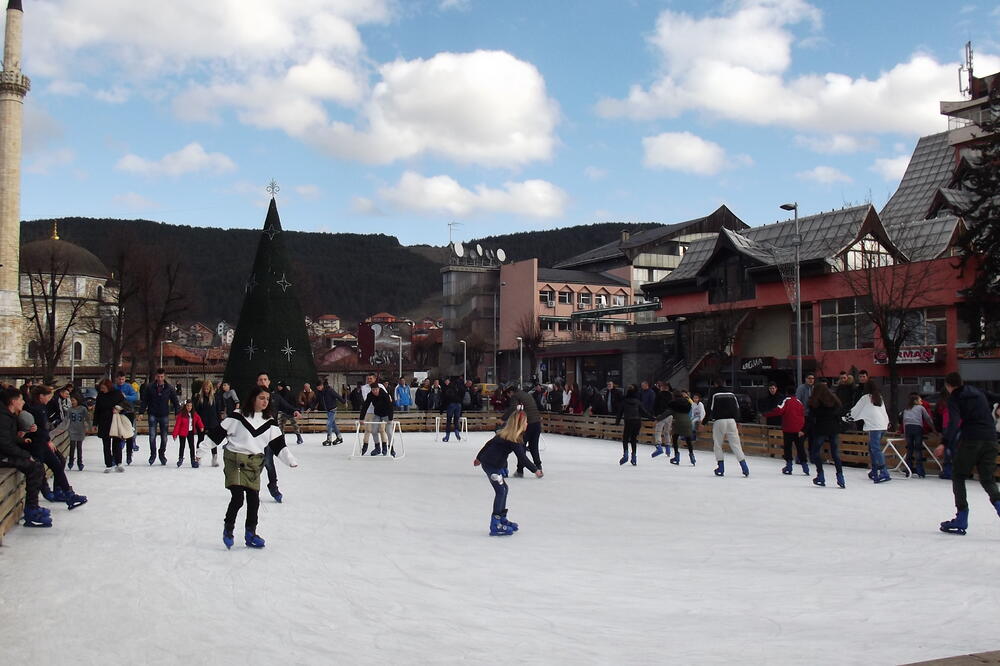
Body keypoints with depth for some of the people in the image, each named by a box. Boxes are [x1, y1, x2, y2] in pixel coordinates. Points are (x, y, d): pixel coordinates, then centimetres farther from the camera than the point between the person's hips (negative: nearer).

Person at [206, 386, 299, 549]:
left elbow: (278, 445, 4)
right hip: (235, 460, -4)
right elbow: (217, 434, -4)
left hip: (255, 462, 4)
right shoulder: (238, 416, -8)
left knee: (254, 500, 5)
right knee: (237, 498, -12)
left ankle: (251, 534, 21)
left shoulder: (269, 422, 4)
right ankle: (228, 530, 10)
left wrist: (291, 460, -7)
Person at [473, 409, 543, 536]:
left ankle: (502, 518, 27)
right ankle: (495, 525, -10)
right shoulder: (514, 440, -16)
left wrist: (479, 457, 32)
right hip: (492, 465, -10)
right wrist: (535, 470, -22)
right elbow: (522, 457, -22)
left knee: (503, 488, 17)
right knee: (501, 490, -10)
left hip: (488, 462, 10)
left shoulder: (505, 434, 12)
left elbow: (490, 443, 21)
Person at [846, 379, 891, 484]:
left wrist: (846, 418, 19)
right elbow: (884, 411, 25)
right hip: (883, 425, 8)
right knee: (872, 448, 17)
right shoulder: (880, 397, 18)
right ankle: (874, 472, 18)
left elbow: (855, 410, 6)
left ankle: (884, 473, -22)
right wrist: (887, 422, 36)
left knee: (876, 449, -12)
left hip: (874, 426, -8)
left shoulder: (865, 398, 0)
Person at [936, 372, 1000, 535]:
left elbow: (954, 422, -12)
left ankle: (961, 520, 3)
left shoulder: (954, 398, 2)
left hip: (970, 439, -5)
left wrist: (944, 443, -22)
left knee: (958, 476, 7)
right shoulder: (978, 392, 19)